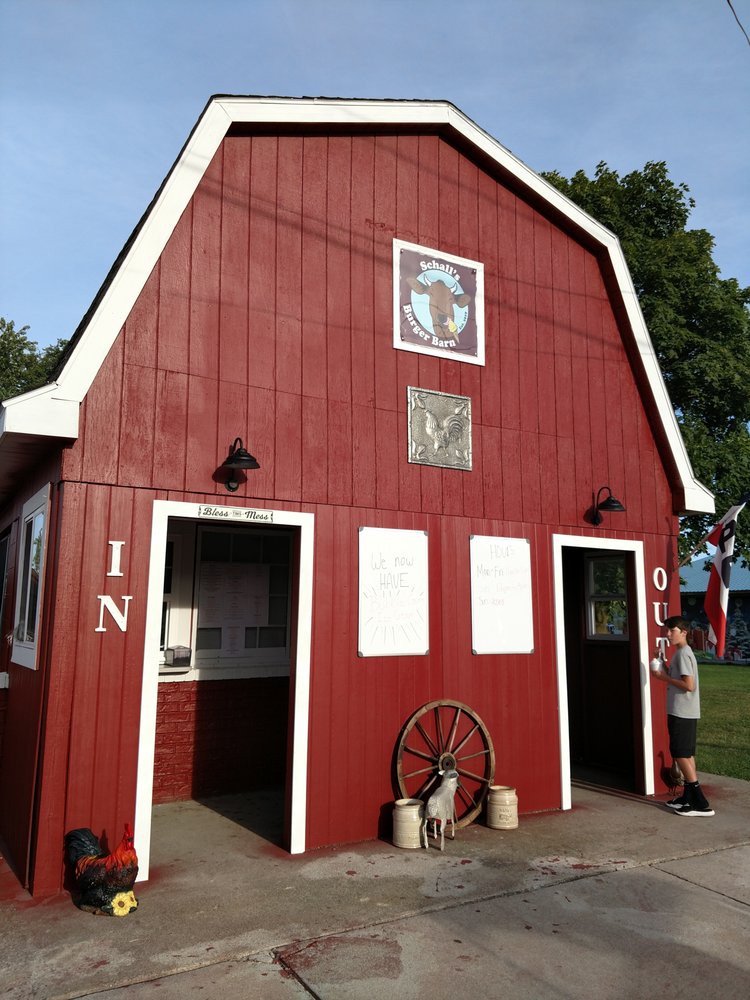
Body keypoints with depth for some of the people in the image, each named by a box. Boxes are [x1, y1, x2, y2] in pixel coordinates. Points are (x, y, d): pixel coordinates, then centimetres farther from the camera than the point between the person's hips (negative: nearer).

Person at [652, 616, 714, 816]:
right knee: (686, 754, 14)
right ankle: (688, 797, 21)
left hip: (682, 712, -10)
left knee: (680, 755, -6)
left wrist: (665, 678, -15)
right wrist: (664, 670, 9)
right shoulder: (681, 653, 14)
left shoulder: (683, 653, -17)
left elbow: (689, 685, -23)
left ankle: (701, 803, -4)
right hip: (683, 712, 10)